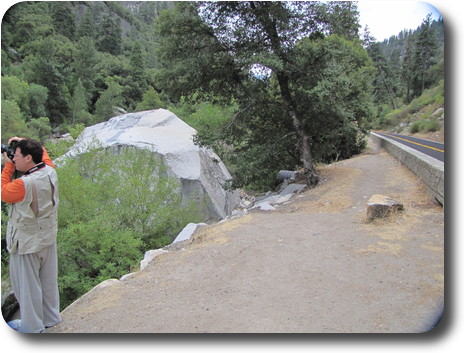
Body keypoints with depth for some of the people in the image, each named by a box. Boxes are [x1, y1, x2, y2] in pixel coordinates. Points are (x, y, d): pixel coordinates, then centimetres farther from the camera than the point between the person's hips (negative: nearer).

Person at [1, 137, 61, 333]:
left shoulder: (24, 184, -29)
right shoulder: (50, 172, -8)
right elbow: (43, 154, 15)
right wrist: (24, 141, 10)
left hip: (27, 243, -7)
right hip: (48, 238, 7)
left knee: (28, 285, 12)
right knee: (48, 281, 20)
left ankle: (32, 325, 29)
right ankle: (50, 317, 38)